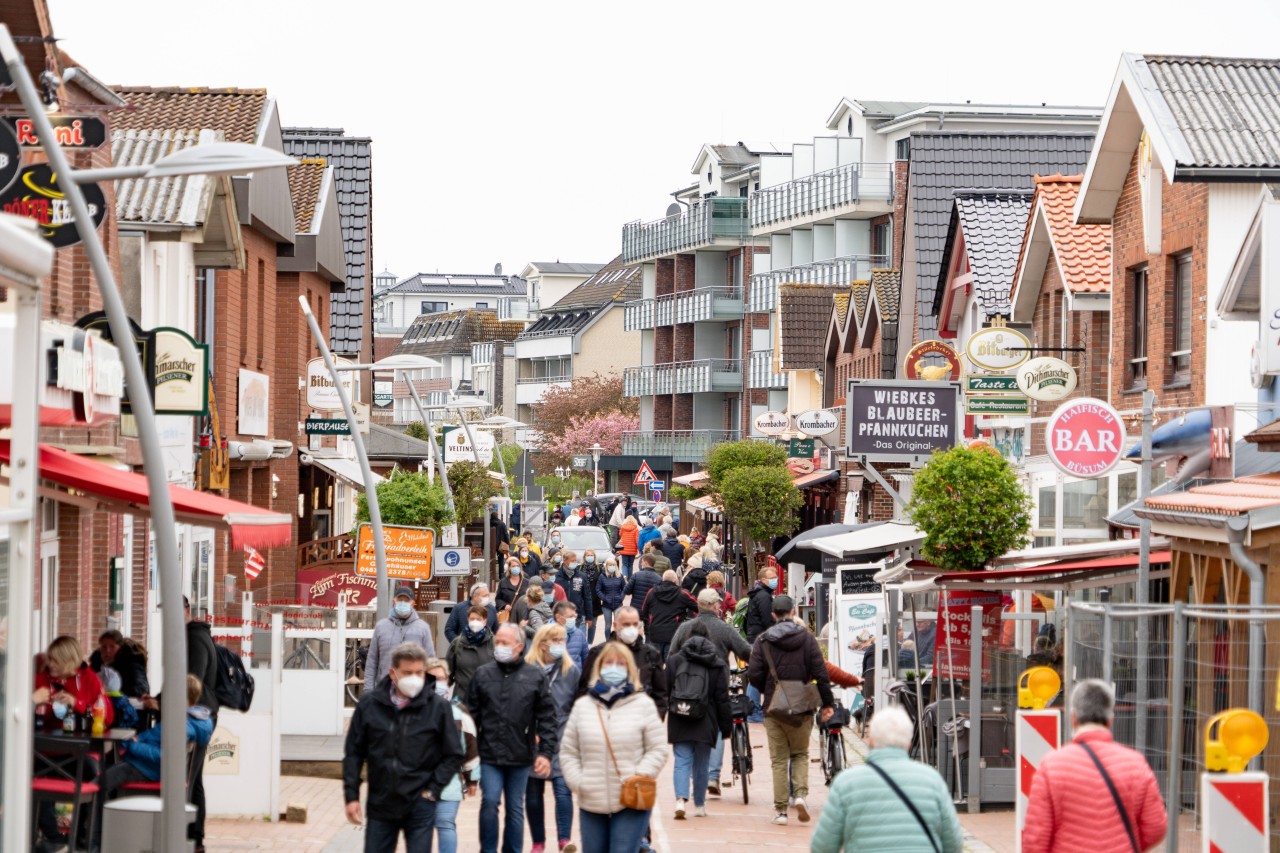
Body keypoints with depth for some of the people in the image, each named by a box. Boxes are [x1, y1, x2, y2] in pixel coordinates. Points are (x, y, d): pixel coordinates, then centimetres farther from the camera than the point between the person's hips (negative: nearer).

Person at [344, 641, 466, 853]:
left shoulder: (438, 707, -6)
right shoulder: (370, 704, -2)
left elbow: (454, 755, 2)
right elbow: (353, 753, 5)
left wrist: (432, 790, -6)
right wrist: (351, 796, 0)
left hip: (419, 806, -2)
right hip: (380, 804, 2)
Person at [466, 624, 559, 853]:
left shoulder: (536, 677, 0)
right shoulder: (483, 674, 2)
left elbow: (547, 718, -1)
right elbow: (472, 714, 5)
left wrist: (546, 752, -8)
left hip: (520, 756, 0)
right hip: (489, 756, 0)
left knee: (515, 809, 9)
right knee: (490, 802, -11)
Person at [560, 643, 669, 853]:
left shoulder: (643, 704, 2)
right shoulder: (582, 706, 10)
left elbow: (657, 750, 1)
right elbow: (568, 752, 12)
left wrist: (640, 777, -13)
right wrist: (577, 783, -2)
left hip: (631, 804, -4)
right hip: (591, 804, 4)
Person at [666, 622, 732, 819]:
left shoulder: (674, 660, 1)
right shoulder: (717, 664, 1)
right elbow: (722, 698, 2)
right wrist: (726, 726, 8)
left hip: (679, 721, 0)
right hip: (705, 722, 0)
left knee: (682, 761, 1)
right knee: (701, 764, 12)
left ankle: (681, 799, -20)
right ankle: (700, 805, 20)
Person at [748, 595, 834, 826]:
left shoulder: (763, 640, -3)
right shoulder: (806, 638, -1)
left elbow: (753, 675, -8)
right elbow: (820, 672, -5)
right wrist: (827, 703, 3)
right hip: (802, 708, 0)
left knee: (779, 759, 6)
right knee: (800, 754, 16)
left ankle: (780, 809, 3)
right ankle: (800, 794, -8)